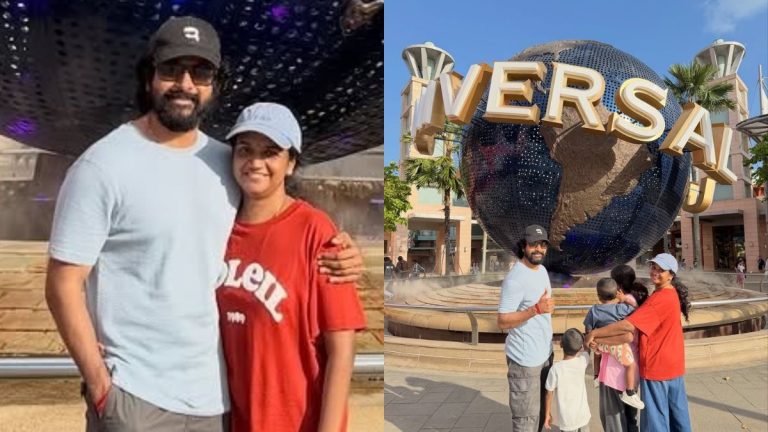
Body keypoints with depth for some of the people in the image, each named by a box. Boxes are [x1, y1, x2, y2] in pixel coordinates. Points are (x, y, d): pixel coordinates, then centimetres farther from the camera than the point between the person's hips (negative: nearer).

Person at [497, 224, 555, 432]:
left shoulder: (542, 270, 7)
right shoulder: (515, 278, -20)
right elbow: (503, 321, -23)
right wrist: (536, 309, -32)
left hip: (544, 354, 9)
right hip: (525, 359, -9)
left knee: (539, 412, 18)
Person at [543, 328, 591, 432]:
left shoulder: (556, 369, -20)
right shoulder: (583, 361, -10)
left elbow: (549, 394, -11)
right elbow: (587, 349, 15)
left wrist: (547, 414, 2)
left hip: (567, 419, -4)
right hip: (583, 415, 4)